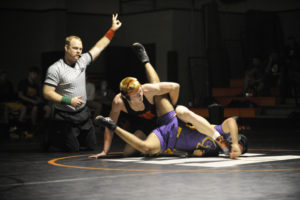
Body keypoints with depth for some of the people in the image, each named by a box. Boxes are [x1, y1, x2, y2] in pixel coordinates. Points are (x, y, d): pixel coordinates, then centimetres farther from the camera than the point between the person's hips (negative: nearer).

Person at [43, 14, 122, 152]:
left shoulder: (82, 61, 3)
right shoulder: (55, 69, -15)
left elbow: (98, 47, 15)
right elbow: (47, 93, -18)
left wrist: (112, 30, 16)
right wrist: (69, 101, -24)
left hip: (83, 113, 6)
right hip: (66, 117, -6)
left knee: (91, 146, 11)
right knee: (72, 149, -4)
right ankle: (51, 138, 23)